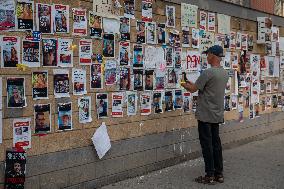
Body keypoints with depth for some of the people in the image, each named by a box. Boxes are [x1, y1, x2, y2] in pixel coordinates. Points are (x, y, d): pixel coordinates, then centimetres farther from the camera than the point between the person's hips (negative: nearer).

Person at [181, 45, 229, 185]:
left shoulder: (208, 73, -19)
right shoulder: (225, 73, 8)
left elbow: (193, 89, -12)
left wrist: (185, 85, 10)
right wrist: (192, 84, 22)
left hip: (206, 115, -8)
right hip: (217, 115, 8)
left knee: (207, 145, 0)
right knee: (216, 143, 13)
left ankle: (210, 175, 6)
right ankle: (219, 174, 20)